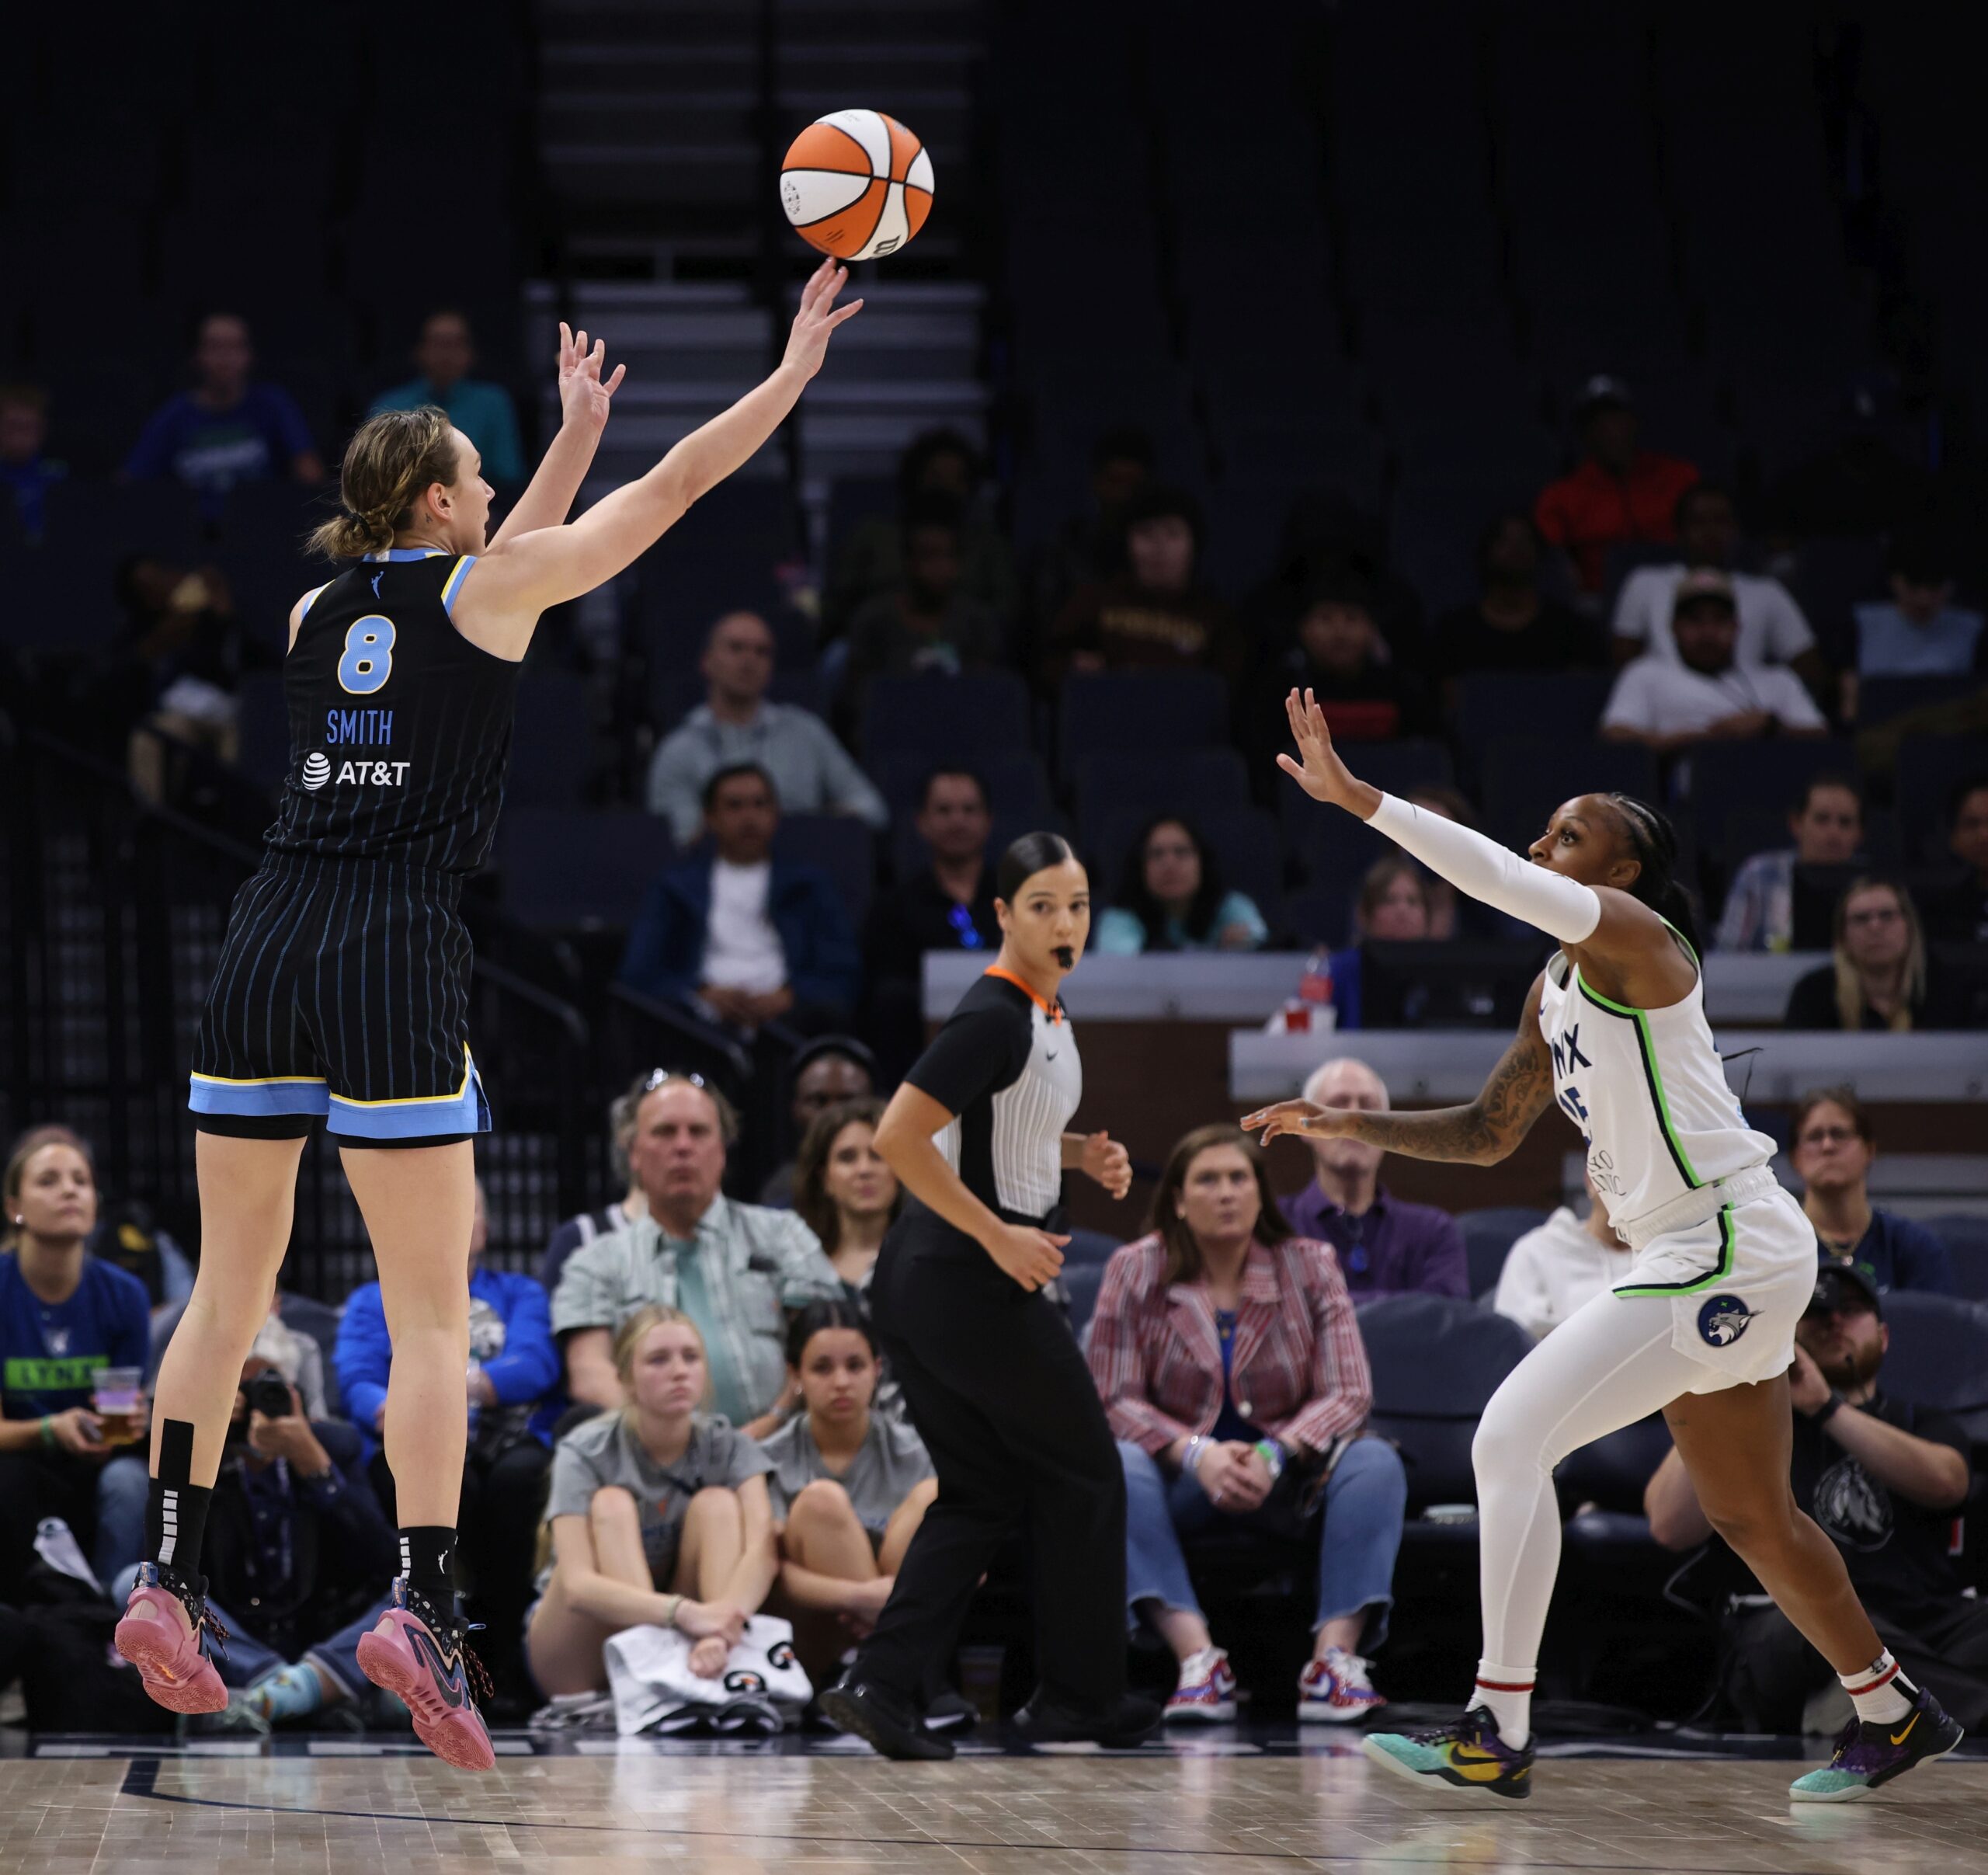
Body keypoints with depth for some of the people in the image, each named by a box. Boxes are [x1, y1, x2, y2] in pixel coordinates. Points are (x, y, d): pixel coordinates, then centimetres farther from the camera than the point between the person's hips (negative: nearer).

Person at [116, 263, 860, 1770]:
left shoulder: (318, 612, 17)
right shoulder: (486, 589, 2)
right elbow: (676, 487, 9)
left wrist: (575, 432, 42)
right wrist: (795, 370, 20)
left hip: (269, 945, 6)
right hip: (395, 955, -5)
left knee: (230, 1287, 13)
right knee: (433, 1312, -4)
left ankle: (168, 1582, 11)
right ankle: (425, 1607, -15)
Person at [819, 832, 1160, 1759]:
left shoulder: (1043, 1013, 12)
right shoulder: (994, 1018, -18)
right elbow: (899, 1137, -25)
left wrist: (1081, 1154, 10)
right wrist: (1000, 1236, -23)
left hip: (918, 1289, 9)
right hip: (968, 1289, -9)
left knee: (982, 1493, 11)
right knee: (1085, 1477, 6)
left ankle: (881, 1688, 0)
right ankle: (1078, 1698, 16)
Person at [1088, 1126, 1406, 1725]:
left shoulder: (1310, 1267, 2)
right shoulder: (1135, 1271, -1)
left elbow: (1349, 1393, -6)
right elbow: (1115, 1399, -7)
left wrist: (1274, 1455, -24)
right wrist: (1198, 1454, -25)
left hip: (1285, 1481, 1)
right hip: (1182, 1477, -1)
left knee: (1375, 1462, -28)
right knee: (1118, 1467, -33)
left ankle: (1335, 1658, -39)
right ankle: (1197, 1657, -46)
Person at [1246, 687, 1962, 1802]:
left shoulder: (1633, 935, -12)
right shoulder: (1558, 988, 15)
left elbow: (1500, 879, -28)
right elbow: (1490, 1133, 23)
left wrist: (1354, 795, -30)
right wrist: (1357, 1127, 13)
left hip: (1727, 1250, -10)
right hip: (1695, 1258, 10)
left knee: (1514, 1439, -15)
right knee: (1751, 1517, 19)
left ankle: (1499, 1734, -13)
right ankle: (1894, 1714, 35)